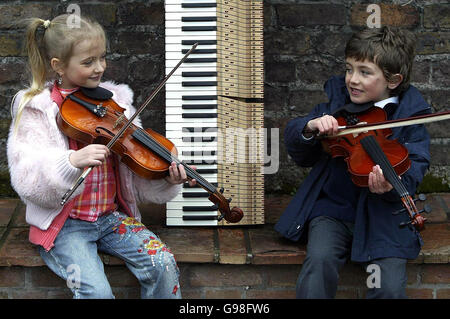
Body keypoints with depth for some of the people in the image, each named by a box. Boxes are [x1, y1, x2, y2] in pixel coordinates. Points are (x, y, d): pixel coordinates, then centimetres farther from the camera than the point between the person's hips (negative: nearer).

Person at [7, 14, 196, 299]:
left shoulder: (114, 100, 6)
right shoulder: (37, 109, -6)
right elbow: (26, 178, -19)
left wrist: (167, 181, -17)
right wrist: (73, 161, -36)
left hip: (112, 216, 4)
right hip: (63, 224, -4)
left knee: (163, 265, -19)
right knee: (96, 289, -27)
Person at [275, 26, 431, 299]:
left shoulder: (410, 115, -3)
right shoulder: (337, 100, 7)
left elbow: (414, 168, -14)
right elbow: (300, 154, 8)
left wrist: (391, 186, -37)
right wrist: (310, 128, -15)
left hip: (382, 215, -2)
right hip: (333, 209, 2)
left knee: (390, 286, -21)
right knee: (320, 260, -27)